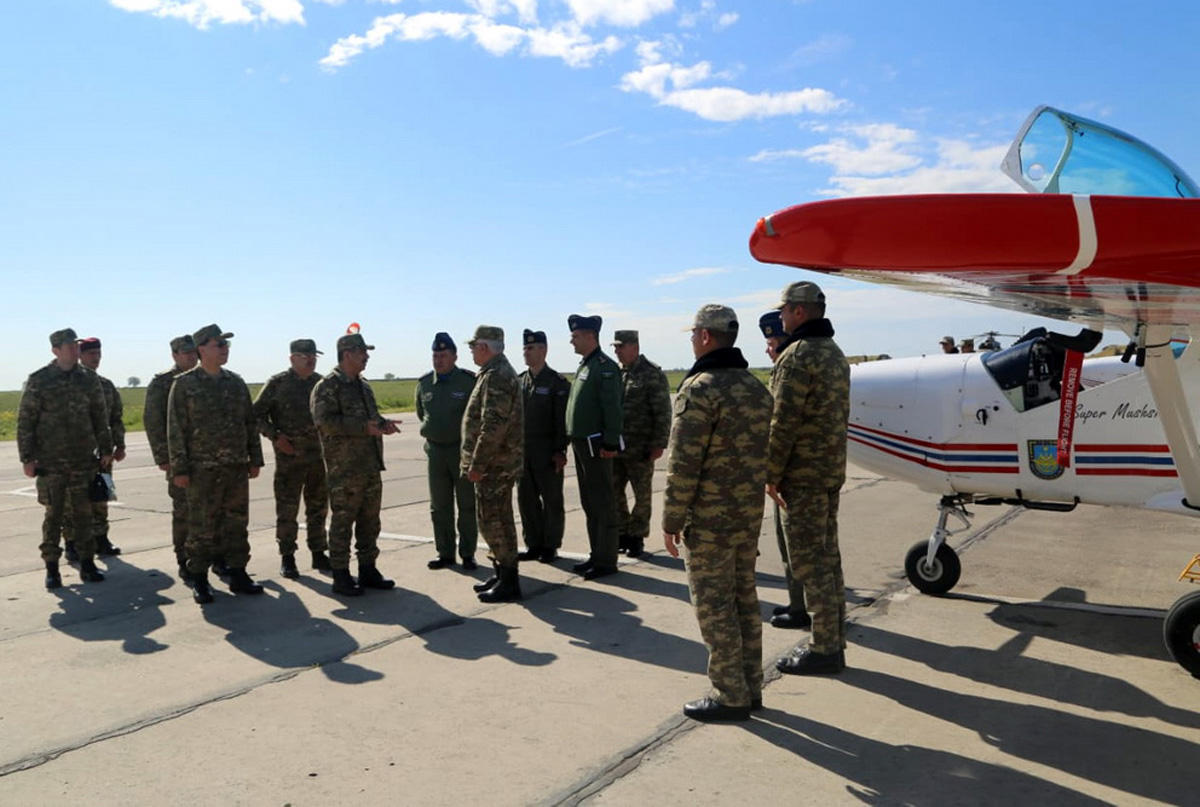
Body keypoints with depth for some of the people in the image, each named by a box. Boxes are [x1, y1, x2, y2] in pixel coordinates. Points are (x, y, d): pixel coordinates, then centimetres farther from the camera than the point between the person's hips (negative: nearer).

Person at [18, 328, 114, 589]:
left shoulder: (89, 379, 5)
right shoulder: (38, 380, -4)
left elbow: (100, 417, 11)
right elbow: (25, 421, -2)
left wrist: (105, 450, 10)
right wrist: (27, 458, -6)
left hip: (83, 460, 2)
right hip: (50, 461, -2)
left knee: (83, 513, 6)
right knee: (53, 514, 4)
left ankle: (87, 563, 14)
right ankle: (51, 568, 13)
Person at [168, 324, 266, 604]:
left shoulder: (236, 383, 10)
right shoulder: (185, 384, -4)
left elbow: (250, 423, 14)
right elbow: (176, 428, -6)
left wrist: (255, 459, 10)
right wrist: (179, 468, -10)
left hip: (237, 467, 5)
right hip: (202, 468, -4)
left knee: (237, 522, 10)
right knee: (201, 526, 2)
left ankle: (237, 574, 20)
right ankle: (199, 579, 14)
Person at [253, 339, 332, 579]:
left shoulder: (321, 383, 8)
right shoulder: (277, 383, -5)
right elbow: (256, 414, -2)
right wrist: (275, 436, -12)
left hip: (319, 454, 4)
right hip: (289, 454, -4)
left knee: (318, 506, 11)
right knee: (287, 508, 1)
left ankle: (318, 553, 21)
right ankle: (287, 558, 12)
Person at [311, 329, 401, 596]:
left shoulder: (363, 385, 17)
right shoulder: (327, 386, -10)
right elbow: (326, 421, -20)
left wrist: (383, 423, 5)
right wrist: (365, 427, -24)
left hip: (371, 464, 8)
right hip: (344, 467, -8)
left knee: (369, 519, 13)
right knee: (342, 520, -1)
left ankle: (368, 570, 24)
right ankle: (341, 576, 8)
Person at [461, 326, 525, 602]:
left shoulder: (496, 376, -18)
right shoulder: (499, 372, 16)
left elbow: (493, 425, -25)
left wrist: (477, 463, -21)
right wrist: (474, 459, 20)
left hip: (494, 464, -10)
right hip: (499, 463, 10)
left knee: (492, 520, -5)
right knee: (498, 519, 16)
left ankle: (508, 583, 2)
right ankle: (503, 575, 27)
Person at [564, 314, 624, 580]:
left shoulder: (605, 367, -13)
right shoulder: (583, 366, 16)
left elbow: (613, 409, -19)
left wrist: (610, 444, -21)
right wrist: (573, 441, 17)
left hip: (596, 446, -10)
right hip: (581, 445, 10)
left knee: (602, 504, -2)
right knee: (588, 503, 14)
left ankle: (606, 560, 5)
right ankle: (596, 555, 24)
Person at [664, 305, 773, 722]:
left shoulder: (700, 389, -17)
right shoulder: (757, 387, 10)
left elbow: (684, 465, -19)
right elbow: (763, 453, 14)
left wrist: (671, 521, -12)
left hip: (710, 518, -8)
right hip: (749, 515, 8)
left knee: (714, 605, 2)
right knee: (744, 598, 16)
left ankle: (730, 695, 11)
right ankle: (750, 687, 26)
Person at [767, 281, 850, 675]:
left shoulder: (797, 355, -16)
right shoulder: (835, 353, 14)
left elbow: (784, 421, -20)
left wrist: (771, 474, -13)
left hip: (803, 475, -10)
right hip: (832, 470, 10)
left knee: (808, 559, -2)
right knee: (826, 555, 15)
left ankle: (824, 648, 5)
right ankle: (833, 640, 24)